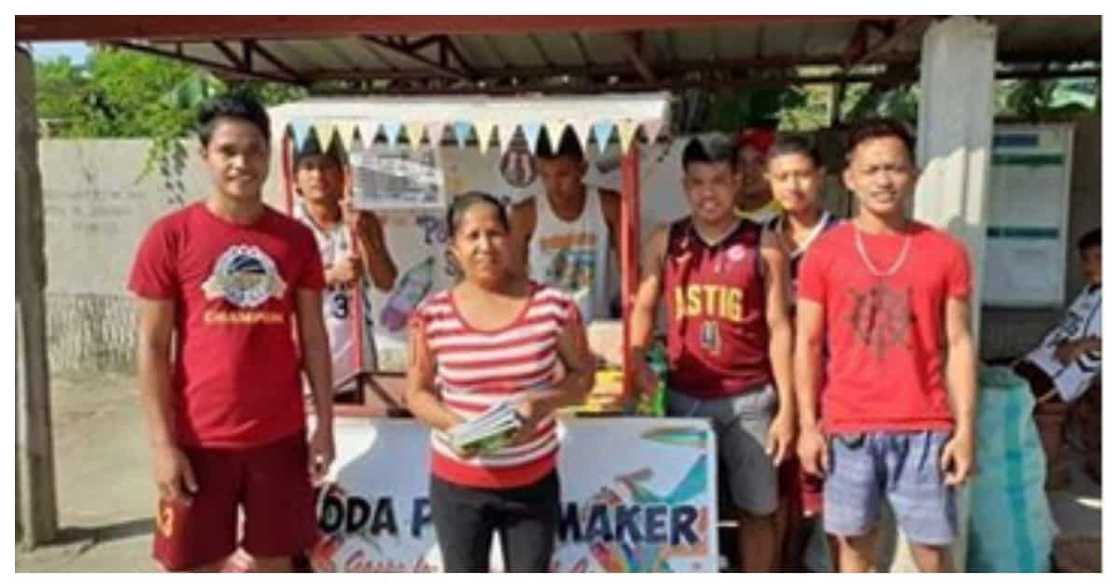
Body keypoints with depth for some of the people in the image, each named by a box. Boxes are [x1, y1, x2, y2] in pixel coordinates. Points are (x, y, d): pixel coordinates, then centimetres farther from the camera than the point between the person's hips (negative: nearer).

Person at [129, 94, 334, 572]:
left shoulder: (296, 238, 2)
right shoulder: (170, 236, -5)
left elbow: (313, 338, 6)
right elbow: (151, 346, -5)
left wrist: (324, 424, 4)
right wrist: (162, 442, -9)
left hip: (280, 436, 2)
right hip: (199, 440, -2)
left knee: (275, 559, 15)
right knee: (193, 567, 10)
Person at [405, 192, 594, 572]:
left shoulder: (553, 306, -10)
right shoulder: (432, 315, -9)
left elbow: (582, 374, 0)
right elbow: (417, 392, 0)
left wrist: (542, 404, -20)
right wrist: (452, 424, -20)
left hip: (533, 480, 0)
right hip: (456, 482, 0)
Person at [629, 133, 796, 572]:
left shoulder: (764, 247, -2)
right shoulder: (664, 243, 4)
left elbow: (779, 330, -2)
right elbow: (644, 307, 7)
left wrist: (786, 408, -6)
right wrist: (637, 359, -13)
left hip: (750, 398, -1)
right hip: (684, 397, 2)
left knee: (755, 510, 9)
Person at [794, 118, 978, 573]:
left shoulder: (945, 252, 2)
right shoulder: (824, 253, 1)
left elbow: (958, 345, 3)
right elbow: (807, 345, 2)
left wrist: (965, 429, -2)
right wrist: (808, 426, -2)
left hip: (924, 430, 0)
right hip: (848, 428, 0)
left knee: (933, 551, 7)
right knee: (854, 544, 10)